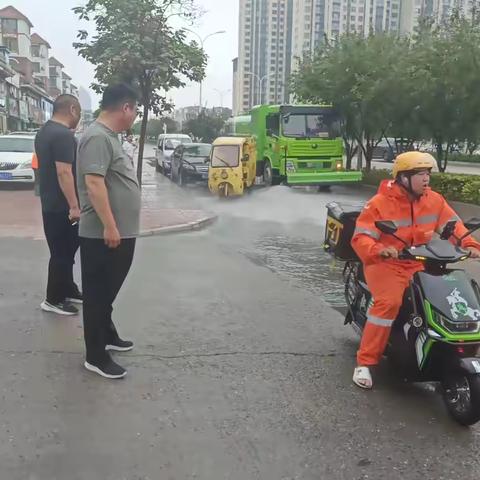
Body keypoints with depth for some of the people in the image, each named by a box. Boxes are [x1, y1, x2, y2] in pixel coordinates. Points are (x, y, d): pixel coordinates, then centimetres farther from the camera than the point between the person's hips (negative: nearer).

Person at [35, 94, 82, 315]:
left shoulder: (44, 131, 13)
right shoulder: (63, 135, -19)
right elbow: (64, 172, -26)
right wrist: (74, 206, -25)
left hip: (50, 204, 10)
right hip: (62, 207, -10)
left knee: (65, 250, 18)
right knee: (63, 253, 0)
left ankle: (68, 290, 28)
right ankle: (53, 299, 9)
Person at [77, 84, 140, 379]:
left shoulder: (110, 136, 15)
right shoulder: (98, 137, -18)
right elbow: (94, 183, -26)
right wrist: (109, 226, -27)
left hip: (121, 232, 10)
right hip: (103, 235, -10)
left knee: (109, 291, 21)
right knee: (98, 294, -1)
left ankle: (107, 335, 36)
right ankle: (96, 356, 9)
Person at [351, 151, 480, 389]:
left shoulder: (434, 200, 5)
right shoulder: (380, 203, -11)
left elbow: (453, 224, 5)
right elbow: (361, 238, -16)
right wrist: (379, 249, -36)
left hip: (419, 264, 5)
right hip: (385, 263, -5)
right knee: (389, 302, -30)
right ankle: (364, 362, -18)